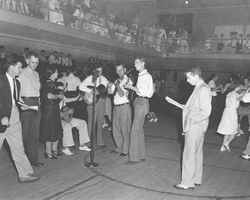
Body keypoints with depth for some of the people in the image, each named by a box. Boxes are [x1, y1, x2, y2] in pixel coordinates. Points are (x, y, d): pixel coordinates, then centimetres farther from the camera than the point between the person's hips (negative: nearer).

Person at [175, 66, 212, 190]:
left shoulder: (203, 89, -17)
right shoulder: (199, 88, 11)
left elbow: (206, 111, -22)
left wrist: (190, 121, -20)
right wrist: (187, 107, 12)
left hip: (195, 127, -10)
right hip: (195, 127, 10)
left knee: (189, 154, -2)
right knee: (197, 153, 17)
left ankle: (187, 183, 7)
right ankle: (196, 179, 29)